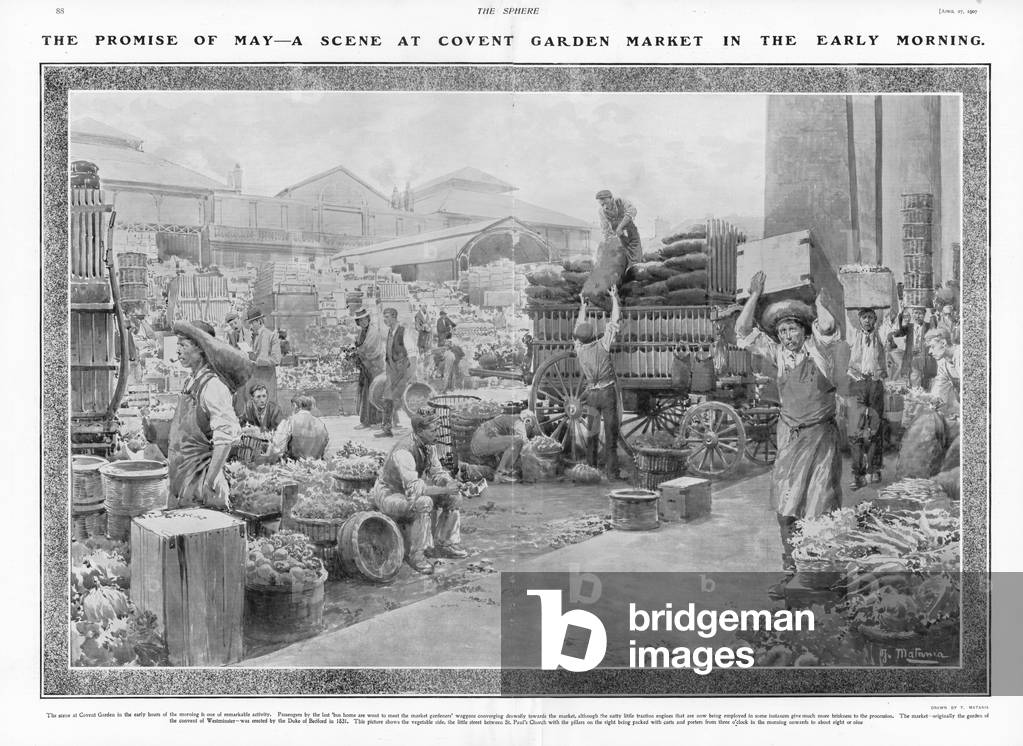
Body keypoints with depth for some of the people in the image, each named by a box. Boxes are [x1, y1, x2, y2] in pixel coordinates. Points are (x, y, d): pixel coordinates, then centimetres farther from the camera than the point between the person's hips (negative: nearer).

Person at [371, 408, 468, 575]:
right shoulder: (403, 452, -32)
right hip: (389, 495, -8)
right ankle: (415, 554, -21)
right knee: (424, 503, -36)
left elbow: (437, 472, 5)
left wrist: (449, 482, -17)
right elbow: (414, 489, -38)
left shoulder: (428, 444, -6)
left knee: (454, 497, -3)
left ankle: (445, 544, 9)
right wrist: (444, 489, -33)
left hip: (411, 491, 9)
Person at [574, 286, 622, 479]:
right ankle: (611, 470, -1)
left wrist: (582, 308, 31)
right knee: (611, 432, -1)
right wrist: (614, 298, 8)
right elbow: (614, 321, -4)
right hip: (608, 391, -3)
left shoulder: (579, 349, -1)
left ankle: (590, 465, 17)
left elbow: (579, 328, 17)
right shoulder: (602, 345, -12)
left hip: (591, 393, 4)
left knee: (592, 431, 15)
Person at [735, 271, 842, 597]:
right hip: (789, 436, 3)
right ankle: (791, 572, 8)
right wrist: (754, 296, -1)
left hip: (821, 436, -3)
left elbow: (828, 327, -25)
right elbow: (743, 332, 2)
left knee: (819, 508, 1)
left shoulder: (818, 348, -4)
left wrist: (820, 304, -9)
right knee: (785, 507, 0)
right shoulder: (779, 353, 5)